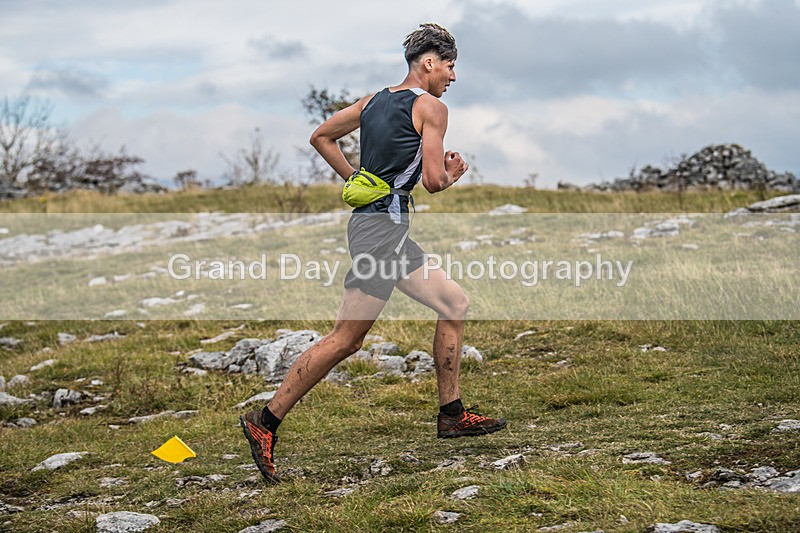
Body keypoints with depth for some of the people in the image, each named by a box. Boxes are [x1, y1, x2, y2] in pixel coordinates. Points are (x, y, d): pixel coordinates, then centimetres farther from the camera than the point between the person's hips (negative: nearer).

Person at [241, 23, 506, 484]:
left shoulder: (375, 101, 16)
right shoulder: (431, 108, -7)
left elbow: (322, 137, 22)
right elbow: (433, 181, -13)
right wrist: (453, 174, 9)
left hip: (375, 220, 10)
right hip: (383, 225, -10)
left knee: (456, 304, 14)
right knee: (347, 339, -10)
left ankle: (453, 415, 16)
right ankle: (266, 422, -8)